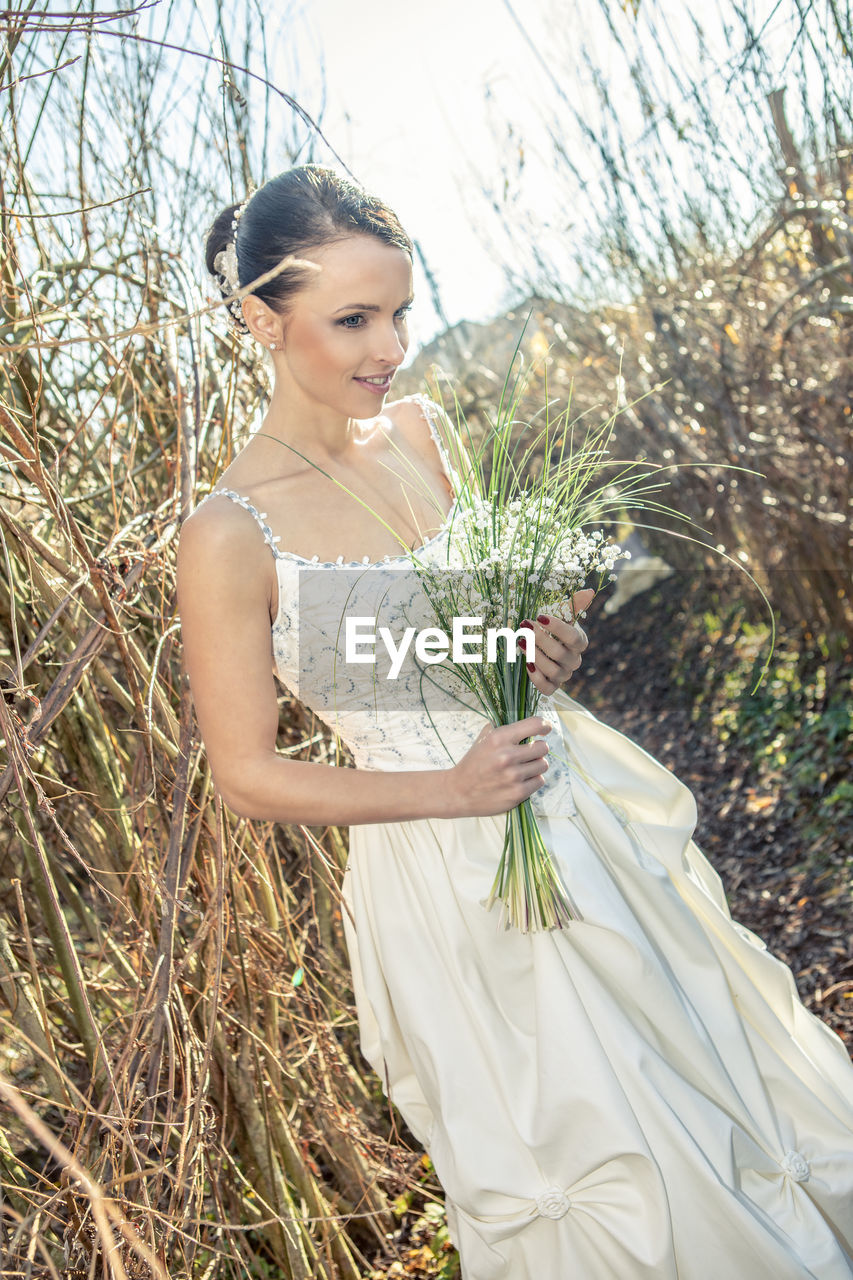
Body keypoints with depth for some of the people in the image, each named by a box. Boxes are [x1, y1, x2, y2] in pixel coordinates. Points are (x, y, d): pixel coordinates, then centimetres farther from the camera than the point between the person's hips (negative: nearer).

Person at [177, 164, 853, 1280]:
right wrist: (450, 791, -19)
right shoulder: (231, 536, -19)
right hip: (452, 870, -6)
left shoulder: (421, 430, -1)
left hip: (590, 807, 6)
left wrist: (553, 647, -6)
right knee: (592, 1178, 10)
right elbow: (248, 777, -12)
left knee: (711, 1056, 21)